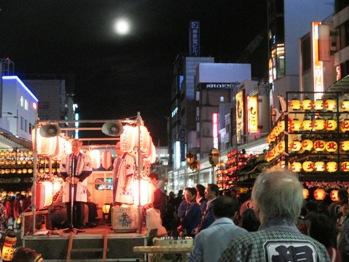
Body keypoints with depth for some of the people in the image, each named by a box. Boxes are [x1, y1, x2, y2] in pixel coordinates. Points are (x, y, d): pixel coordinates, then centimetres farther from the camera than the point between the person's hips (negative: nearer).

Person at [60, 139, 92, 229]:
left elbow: (88, 171, -3)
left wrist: (79, 178, -14)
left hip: (80, 184, -3)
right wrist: (66, 178, -7)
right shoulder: (67, 158, 13)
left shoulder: (85, 158, 4)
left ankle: (79, 224, -2)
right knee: (69, 204, 0)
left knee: (79, 204, -6)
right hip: (68, 184, 3)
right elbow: (62, 171, 13)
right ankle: (70, 224, 6)